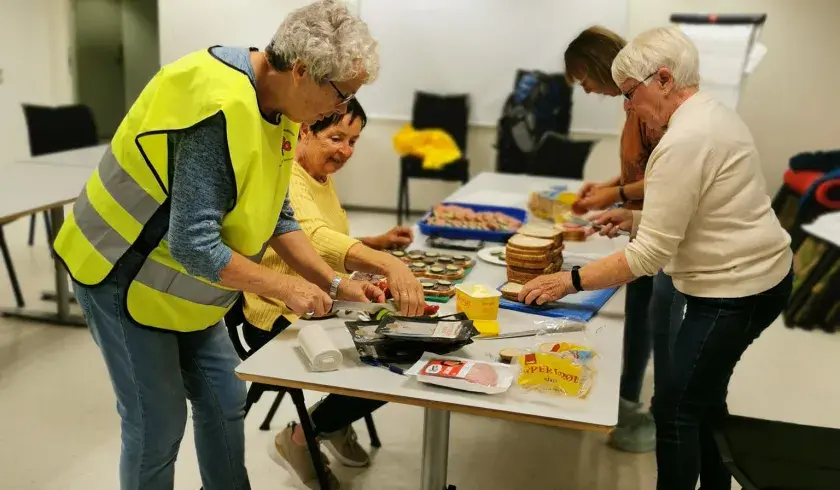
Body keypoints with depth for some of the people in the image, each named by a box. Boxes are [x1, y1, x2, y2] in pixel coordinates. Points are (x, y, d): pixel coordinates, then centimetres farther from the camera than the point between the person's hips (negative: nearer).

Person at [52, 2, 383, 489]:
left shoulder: (279, 106, -4)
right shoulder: (221, 106, -33)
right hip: (125, 280, -8)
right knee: (159, 423, 0)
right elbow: (193, 245, -33)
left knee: (225, 401, 12)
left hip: (183, 287, 8)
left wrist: (334, 283, -3)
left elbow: (277, 217, 4)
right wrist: (284, 286, -24)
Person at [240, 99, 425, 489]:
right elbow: (313, 237, -42)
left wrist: (378, 243, 2)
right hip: (281, 319, -9)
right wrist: (389, 264, -56)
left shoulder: (322, 177, 9)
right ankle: (299, 439, 6)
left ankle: (334, 423, 24)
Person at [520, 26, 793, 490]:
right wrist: (636, 217, 7)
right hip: (757, 275, 11)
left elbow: (650, 255, -24)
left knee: (675, 407, -1)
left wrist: (570, 281, -19)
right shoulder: (712, 113, 7)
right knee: (702, 395, 22)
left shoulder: (683, 142, -25)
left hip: (736, 289, -11)